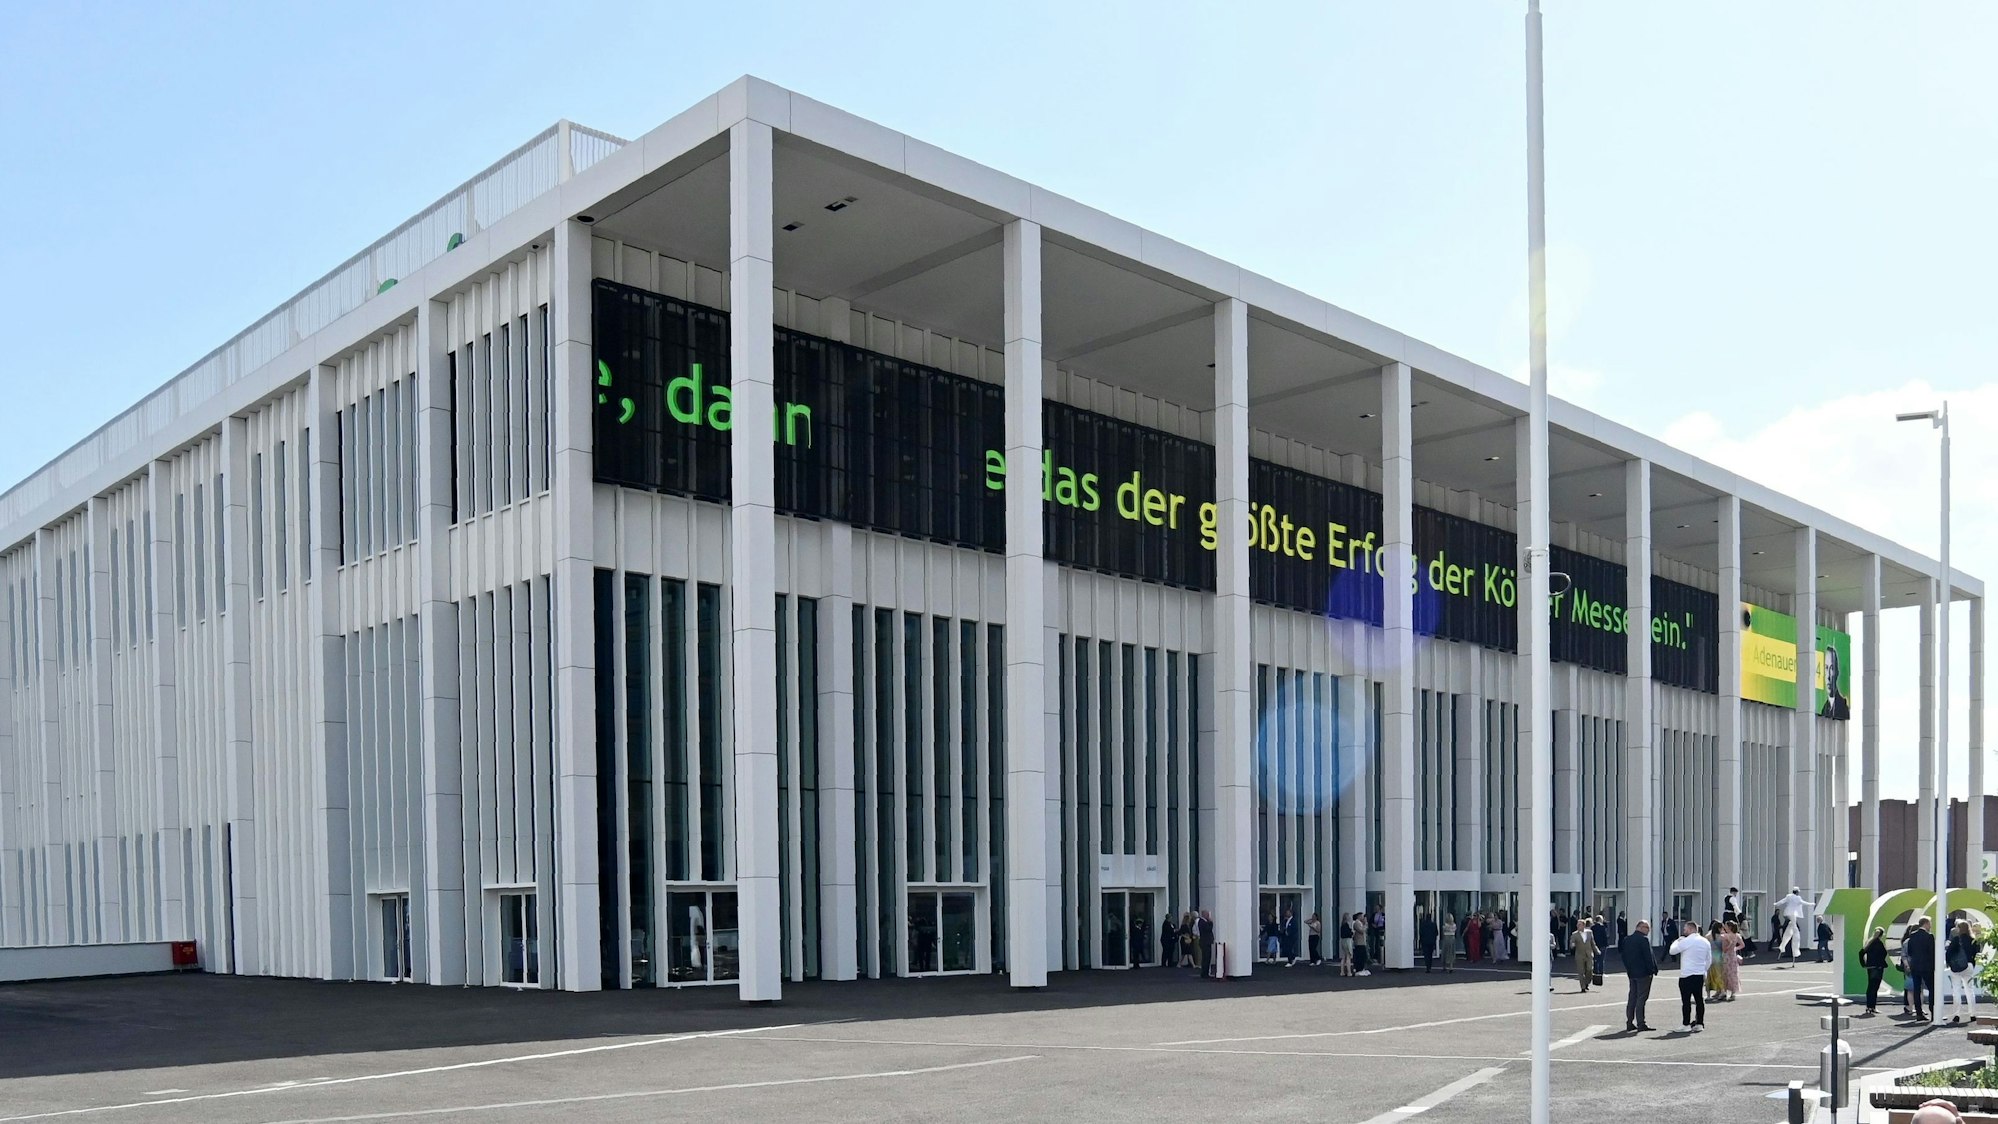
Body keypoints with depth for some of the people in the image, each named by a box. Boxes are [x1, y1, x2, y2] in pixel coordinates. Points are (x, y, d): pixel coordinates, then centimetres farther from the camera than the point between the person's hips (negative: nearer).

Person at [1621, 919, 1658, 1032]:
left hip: (1631, 973, 7)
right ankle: (1641, 1024, -4)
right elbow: (1648, 956, -16)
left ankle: (1629, 1023, 14)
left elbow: (1624, 955, 11)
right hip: (1643, 973, -7)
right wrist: (1652, 970, -8)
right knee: (1641, 998, -4)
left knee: (1632, 998, 12)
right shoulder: (1643, 939, -14)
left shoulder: (1627, 939, 9)